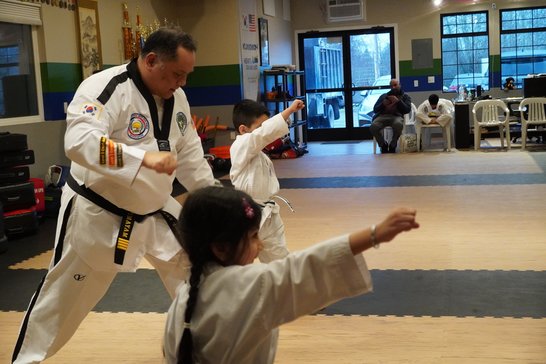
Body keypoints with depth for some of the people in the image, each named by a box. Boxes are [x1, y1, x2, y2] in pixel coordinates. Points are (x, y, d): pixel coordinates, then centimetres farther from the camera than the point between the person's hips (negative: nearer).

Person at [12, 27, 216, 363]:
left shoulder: (176, 97, 2)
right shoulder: (104, 88, -23)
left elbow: (190, 154, 12)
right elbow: (79, 142, -38)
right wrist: (143, 157, -47)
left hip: (155, 211, 7)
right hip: (97, 213, -7)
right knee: (63, 296, 6)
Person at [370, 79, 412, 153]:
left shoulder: (405, 96, 22)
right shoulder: (383, 96, 27)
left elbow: (407, 109, 4)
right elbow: (375, 109, 19)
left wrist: (398, 101, -7)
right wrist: (383, 104, 0)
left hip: (396, 116, -2)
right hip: (382, 116, 2)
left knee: (398, 125, -41)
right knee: (373, 127, -32)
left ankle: (392, 146, -14)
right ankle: (383, 145, -4)